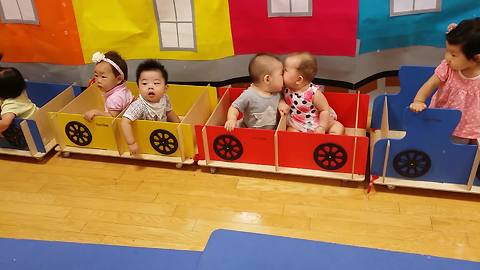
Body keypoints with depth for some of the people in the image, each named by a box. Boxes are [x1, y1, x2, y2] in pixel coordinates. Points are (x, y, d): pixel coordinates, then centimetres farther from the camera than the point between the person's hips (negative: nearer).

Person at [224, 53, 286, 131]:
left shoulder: (277, 93, -2)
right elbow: (235, 107, -14)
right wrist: (231, 120, -32)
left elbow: (280, 99, 19)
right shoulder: (249, 95, -20)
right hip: (249, 132, -3)